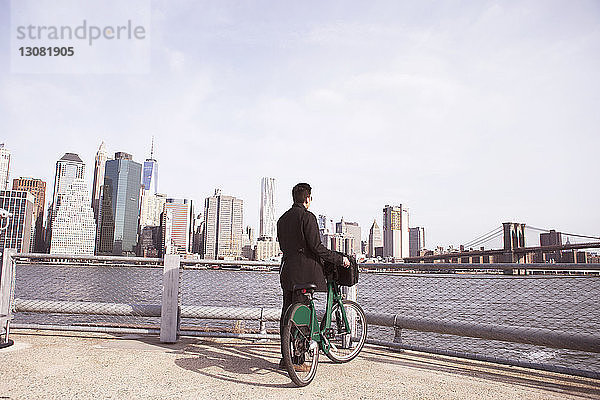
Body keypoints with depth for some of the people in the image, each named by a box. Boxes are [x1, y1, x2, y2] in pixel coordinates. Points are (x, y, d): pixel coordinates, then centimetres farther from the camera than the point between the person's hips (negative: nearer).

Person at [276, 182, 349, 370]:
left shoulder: (282, 219, 15)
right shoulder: (307, 217, -10)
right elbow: (316, 247, -14)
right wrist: (340, 259, -6)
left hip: (287, 270, 8)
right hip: (305, 272, -8)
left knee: (287, 313, 11)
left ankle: (285, 358, 18)